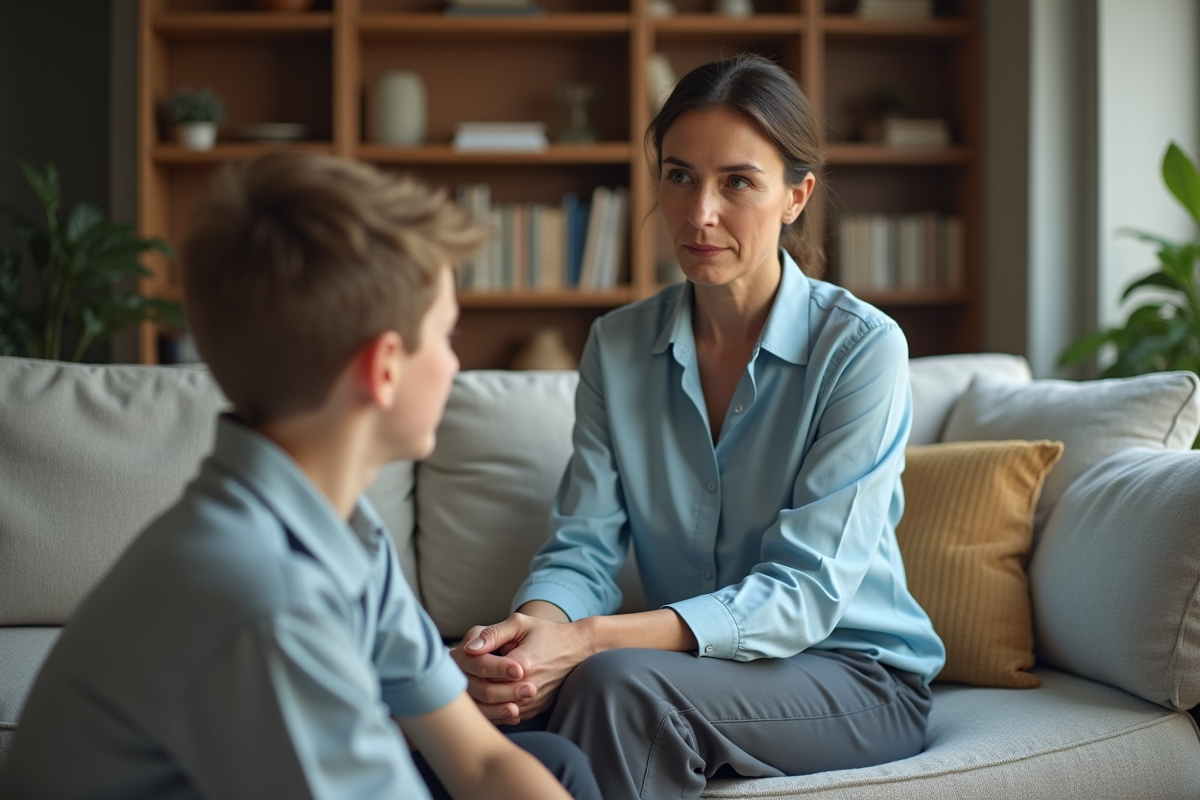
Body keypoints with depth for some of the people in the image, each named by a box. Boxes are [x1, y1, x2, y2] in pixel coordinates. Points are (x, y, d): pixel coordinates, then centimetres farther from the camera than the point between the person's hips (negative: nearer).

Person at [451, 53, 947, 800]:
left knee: (615, 681, -33)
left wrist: (589, 640, -33)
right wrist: (533, 625, -29)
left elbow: (806, 590, -20)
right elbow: (583, 546, -3)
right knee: (511, 686, -28)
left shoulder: (862, 346, -14)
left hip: (858, 676, -3)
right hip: (699, 662, 4)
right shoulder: (618, 345, 2)